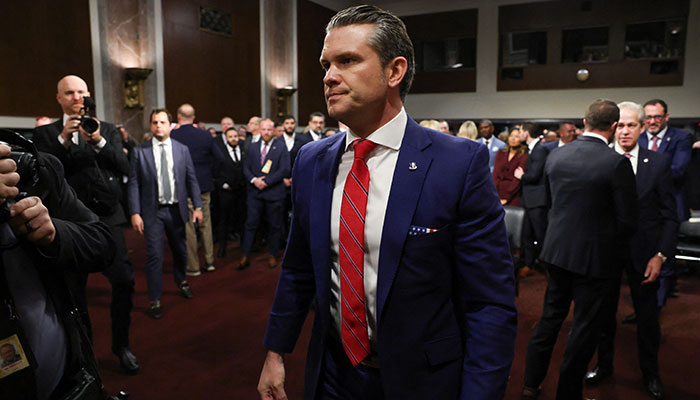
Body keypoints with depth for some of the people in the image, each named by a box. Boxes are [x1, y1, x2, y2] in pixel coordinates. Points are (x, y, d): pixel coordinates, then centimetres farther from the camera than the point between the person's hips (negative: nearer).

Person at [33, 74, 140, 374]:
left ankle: (121, 344, 12)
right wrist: (63, 139, -16)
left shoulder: (108, 130, 10)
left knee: (124, 281, -6)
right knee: (74, 290, 10)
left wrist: (98, 141, -17)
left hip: (107, 218, 0)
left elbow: (124, 168, -3)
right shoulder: (45, 133, 7)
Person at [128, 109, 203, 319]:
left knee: (180, 250, 17)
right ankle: (155, 300, 10)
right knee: (154, 256, -4)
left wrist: (197, 206, -1)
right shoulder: (140, 151, -3)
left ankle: (181, 281, 45)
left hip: (176, 209, 2)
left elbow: (191, 179, 4)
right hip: (153, 211, -2)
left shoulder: (182, 149, 3)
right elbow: (133, 183, -3)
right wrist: (135, 213, -10)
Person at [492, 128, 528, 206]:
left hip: (513, 197, -3)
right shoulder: (501, 154, 14)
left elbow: (518, 179, -7)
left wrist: (506, 198, -11)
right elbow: (495, 175, 5)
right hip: (498, 194, 3)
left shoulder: (524, 156, -1)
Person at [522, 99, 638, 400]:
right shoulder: (616, 163, -17)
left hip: (556, 251, 5)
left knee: (551, 317, 19)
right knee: (584, 327, 10)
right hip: (593, 257, -5)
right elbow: (628, 221, -12)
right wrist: (610, 246, 6)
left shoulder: (555, 156, -1)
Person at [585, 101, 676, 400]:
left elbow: (669, 216, 0)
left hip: (643, 252, 1)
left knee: (647, 316, 13)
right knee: (604, 312, 14)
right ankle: (604, 364, 35)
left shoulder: (658, 163, -2)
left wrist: (660, 255, -7)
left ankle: (650, 374, 35)